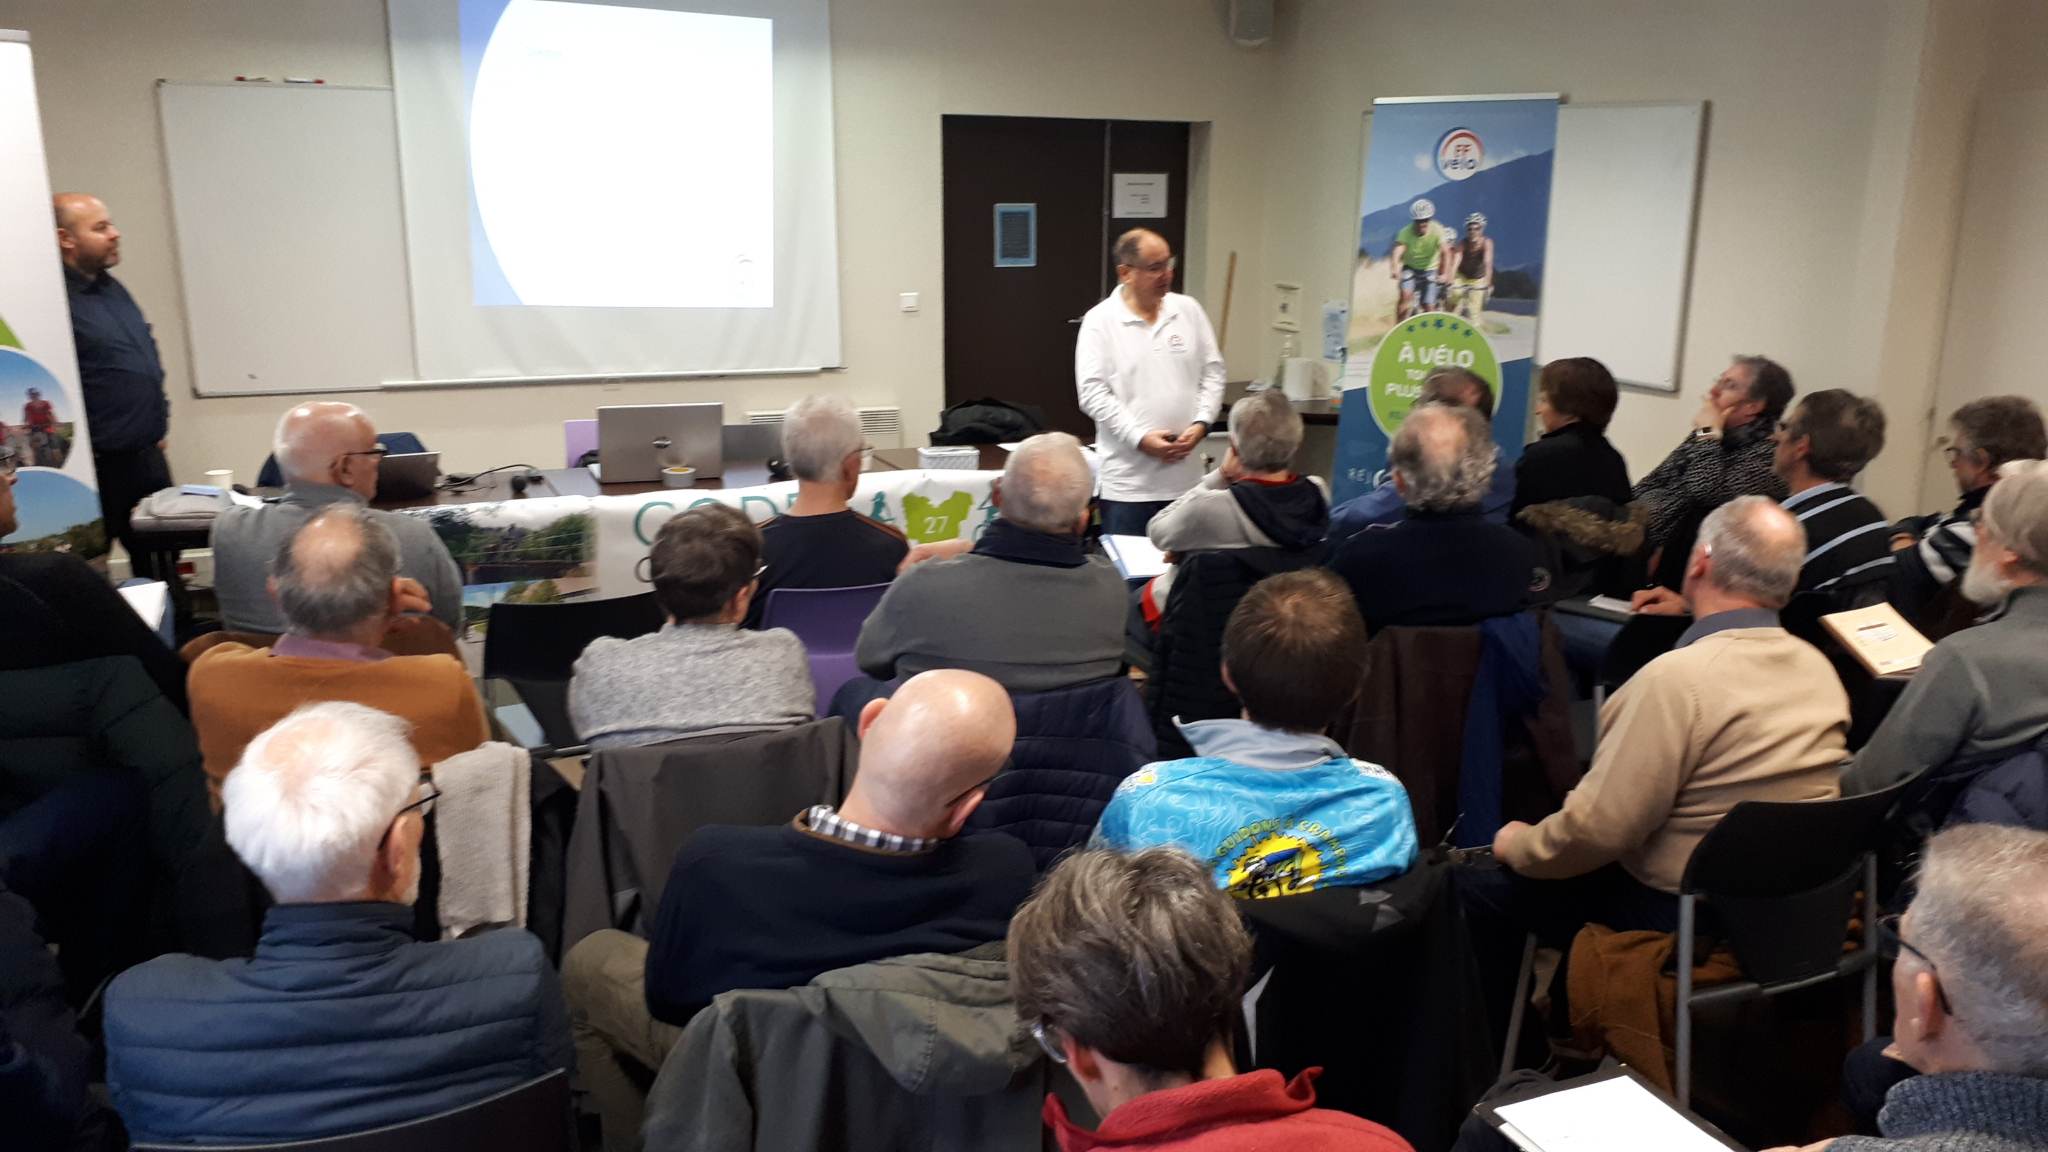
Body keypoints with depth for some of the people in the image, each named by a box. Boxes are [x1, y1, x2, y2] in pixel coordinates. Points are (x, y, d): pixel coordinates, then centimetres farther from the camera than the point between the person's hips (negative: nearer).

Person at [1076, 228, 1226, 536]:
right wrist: (1140, 438, -15)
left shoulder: (1189, 310, 9)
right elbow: (1092, 393, -9)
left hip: (1186, 474, 4)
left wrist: (1201, 423, -5)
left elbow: (1213, 373, 11)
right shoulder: (1100, 321, -3)